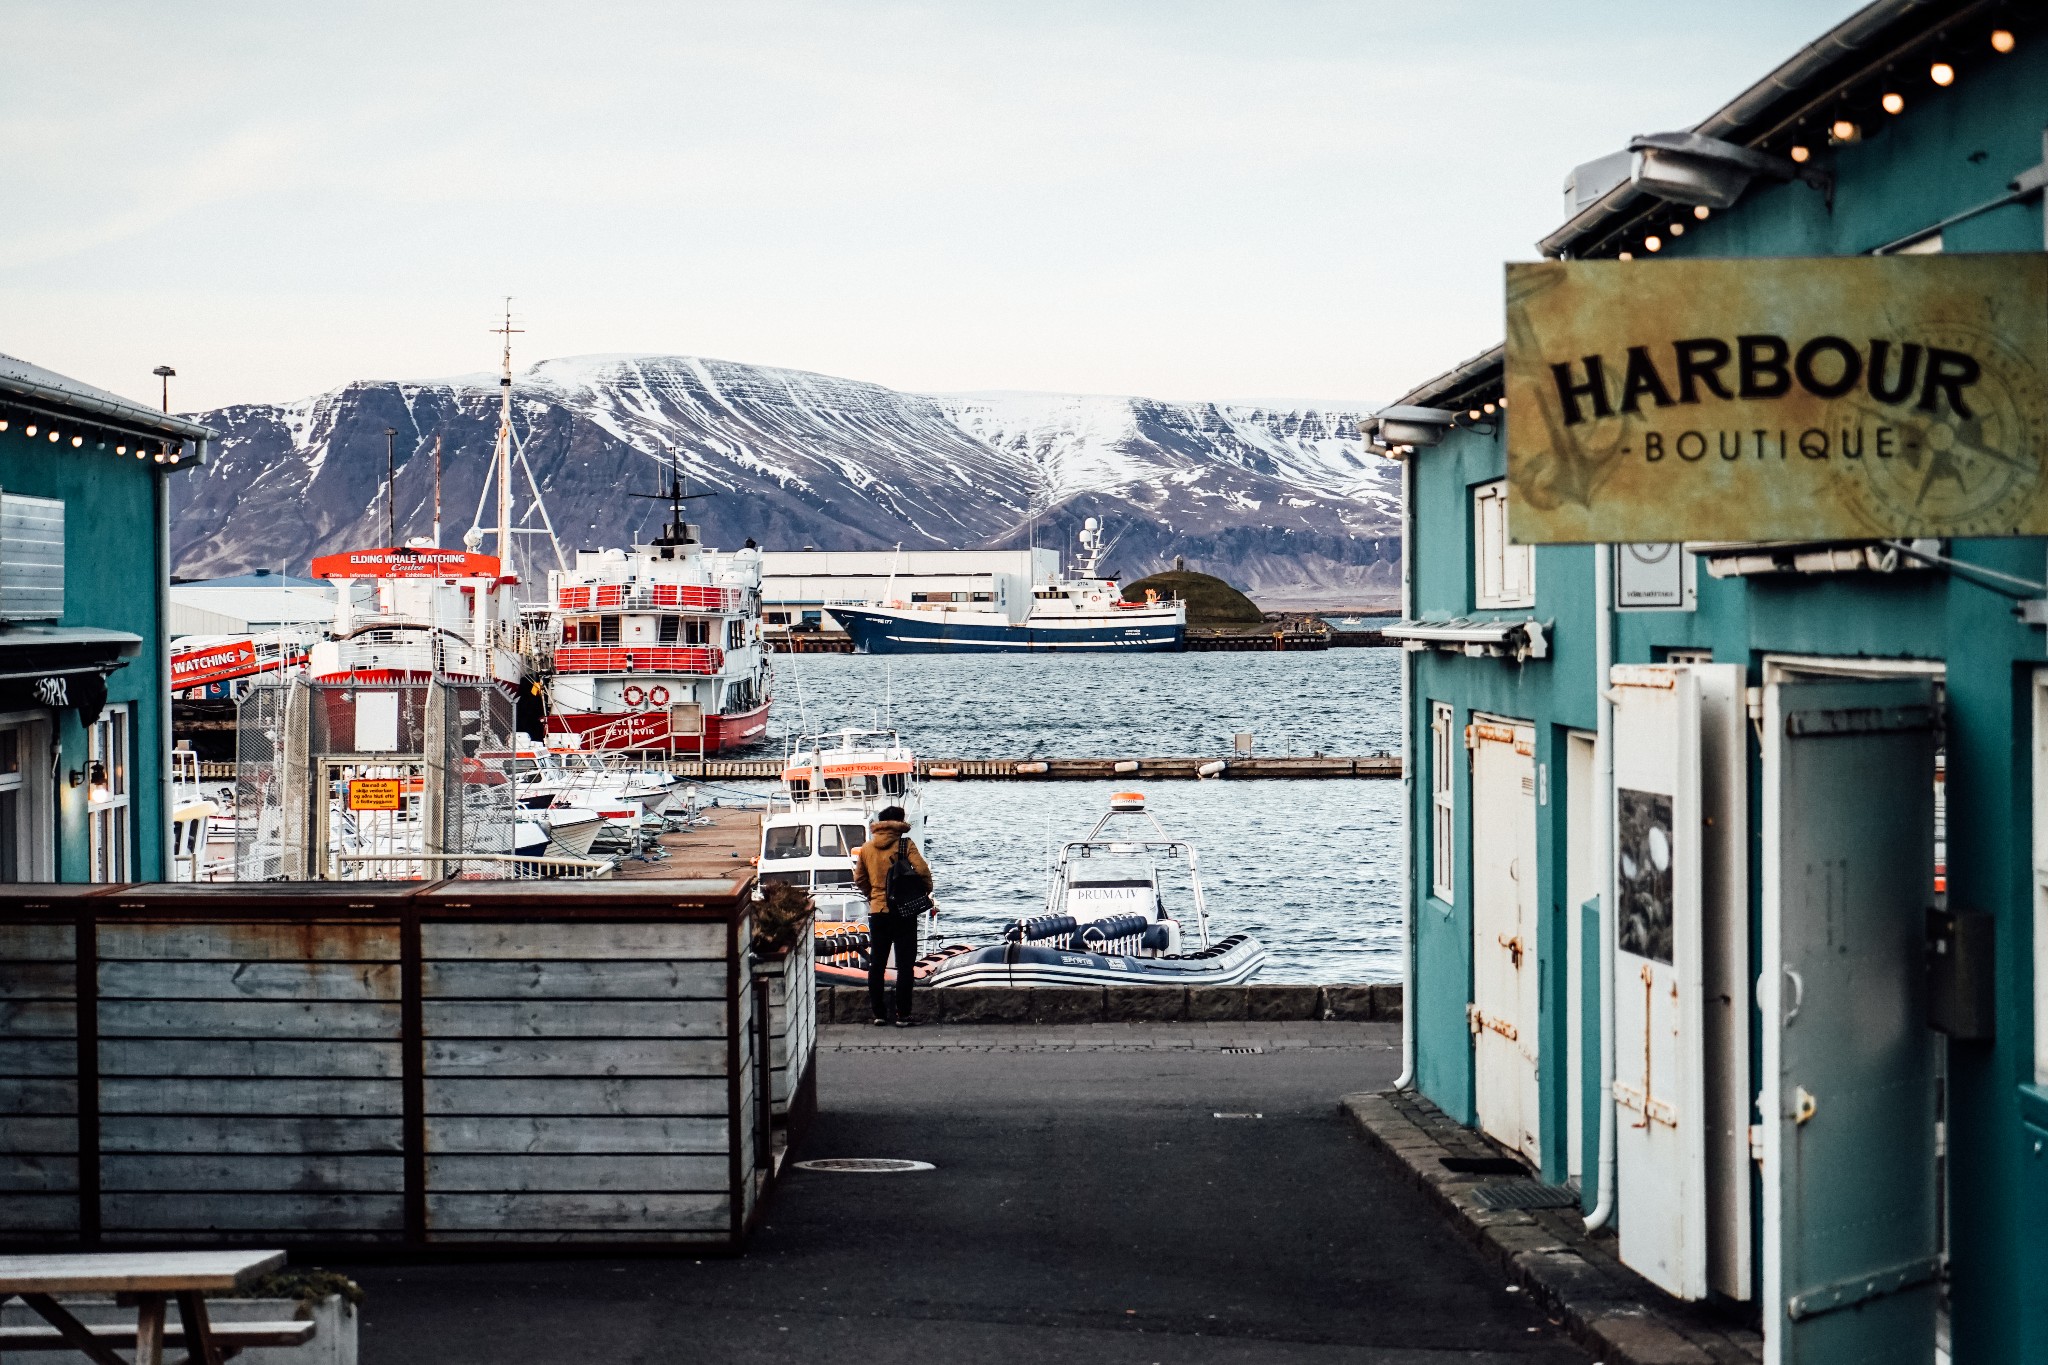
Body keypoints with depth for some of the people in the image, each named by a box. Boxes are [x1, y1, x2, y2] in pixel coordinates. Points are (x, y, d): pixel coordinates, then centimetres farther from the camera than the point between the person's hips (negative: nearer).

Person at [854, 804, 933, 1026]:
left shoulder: (866, 848, 5)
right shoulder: (905, 845, -8)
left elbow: (859, 880, 13)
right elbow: (922, 870, -16)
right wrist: (926, 893, 0)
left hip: (877, 912, 4)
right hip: (904, 912, -4)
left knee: (876, 964, 11)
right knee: (905, 964, 2)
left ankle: (879, 1013, 12)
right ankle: (903, 1015, 0)